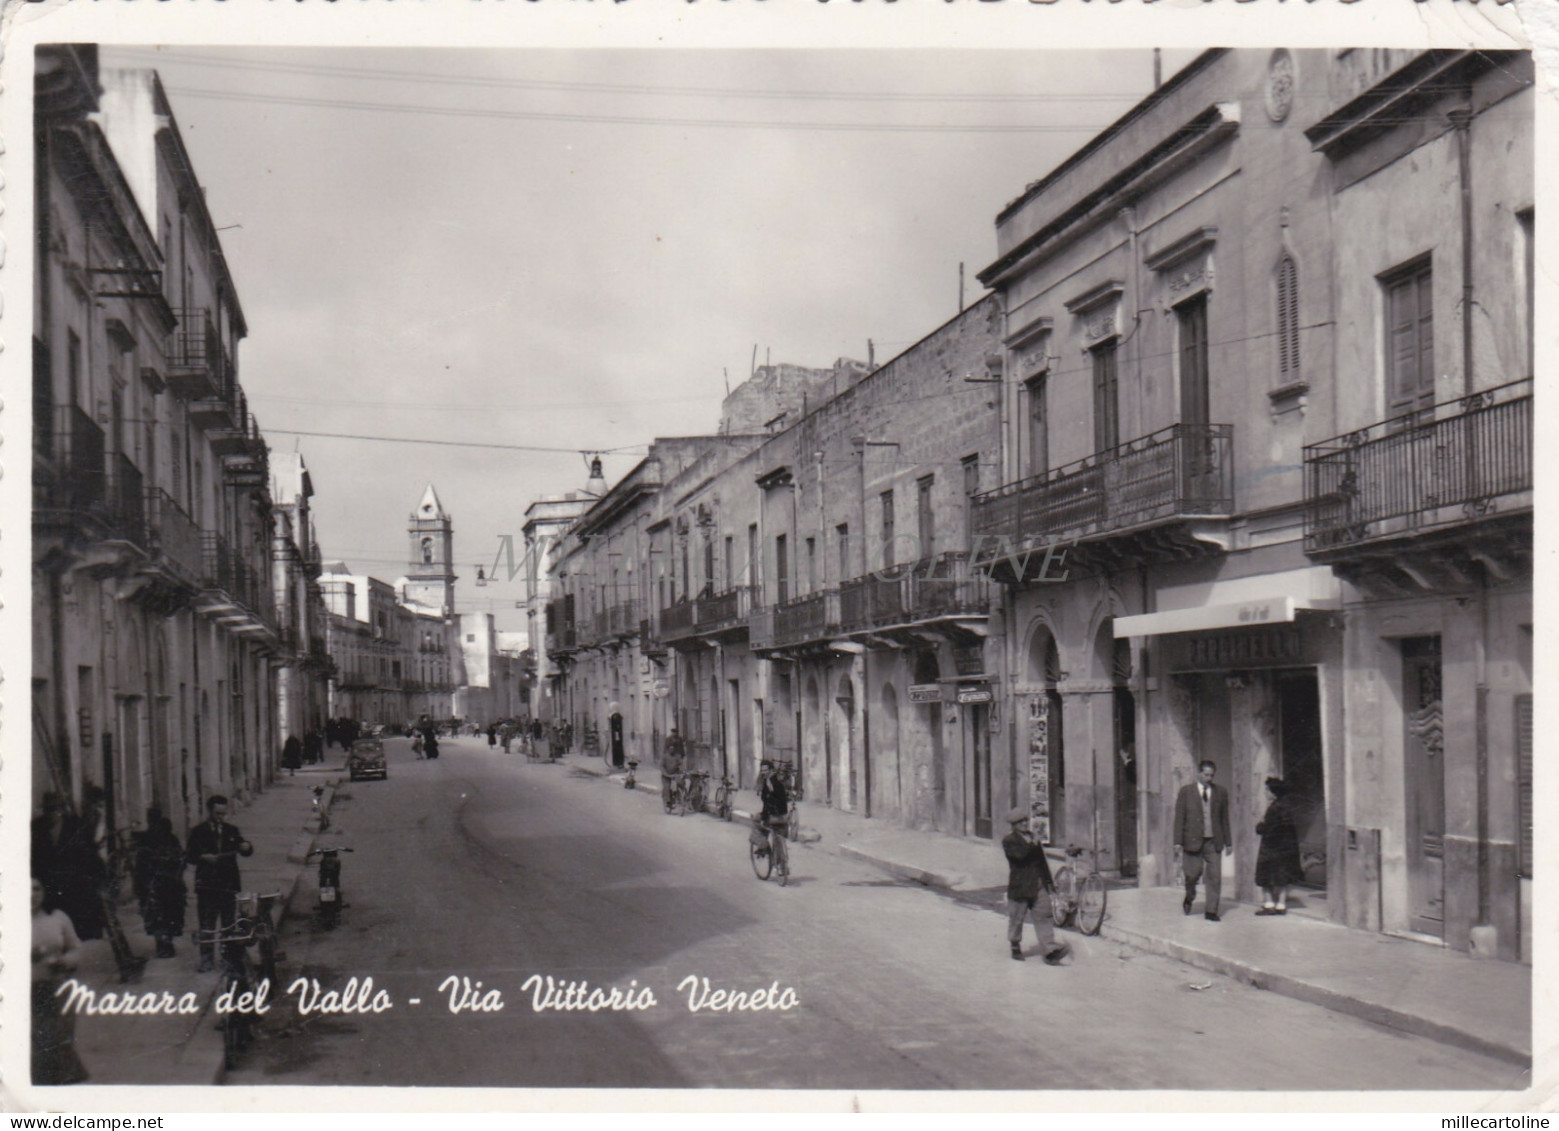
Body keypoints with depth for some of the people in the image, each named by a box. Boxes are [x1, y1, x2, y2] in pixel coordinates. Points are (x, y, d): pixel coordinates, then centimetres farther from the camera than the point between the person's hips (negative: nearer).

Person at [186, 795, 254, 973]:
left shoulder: (231, 831, 12)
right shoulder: (198, 832, 3)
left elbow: (246, 852, 10)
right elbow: (189, 855, 1)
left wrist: (246, 847, -12)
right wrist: (203, 857, -17)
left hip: (229, 884, 2)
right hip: (206, 885, -2)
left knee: (229, 923, 5)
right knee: (207, 924, -1)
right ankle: (206, 958, 6)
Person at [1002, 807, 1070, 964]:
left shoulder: (1033, 838, 16)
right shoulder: (1008, 841, -3)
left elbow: (1042, 860, 21)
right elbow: (1019, 854, -22)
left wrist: (1049, 880, 21)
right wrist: (1031, 844, -27)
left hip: (1038, 886, 4)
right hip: (1019, 887, -4)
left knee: (1043, 917, -6)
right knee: (1016, 919, 8)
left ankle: (1050, 951, -13)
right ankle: (1015, 948, 27)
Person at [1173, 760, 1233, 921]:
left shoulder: (1221, 792, 8)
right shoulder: (1186, 791, 1)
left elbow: (1224, 818, 11)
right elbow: (1179, 817, -1)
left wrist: (1228, 842, 9)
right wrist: (1178, 842, -6)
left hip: (1213, 841, 2)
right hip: (1193, 840, -2)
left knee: (1215, 876, -2)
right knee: (1194, 872, -1)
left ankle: (1211, 911, 6)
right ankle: (1189, 897, 30)